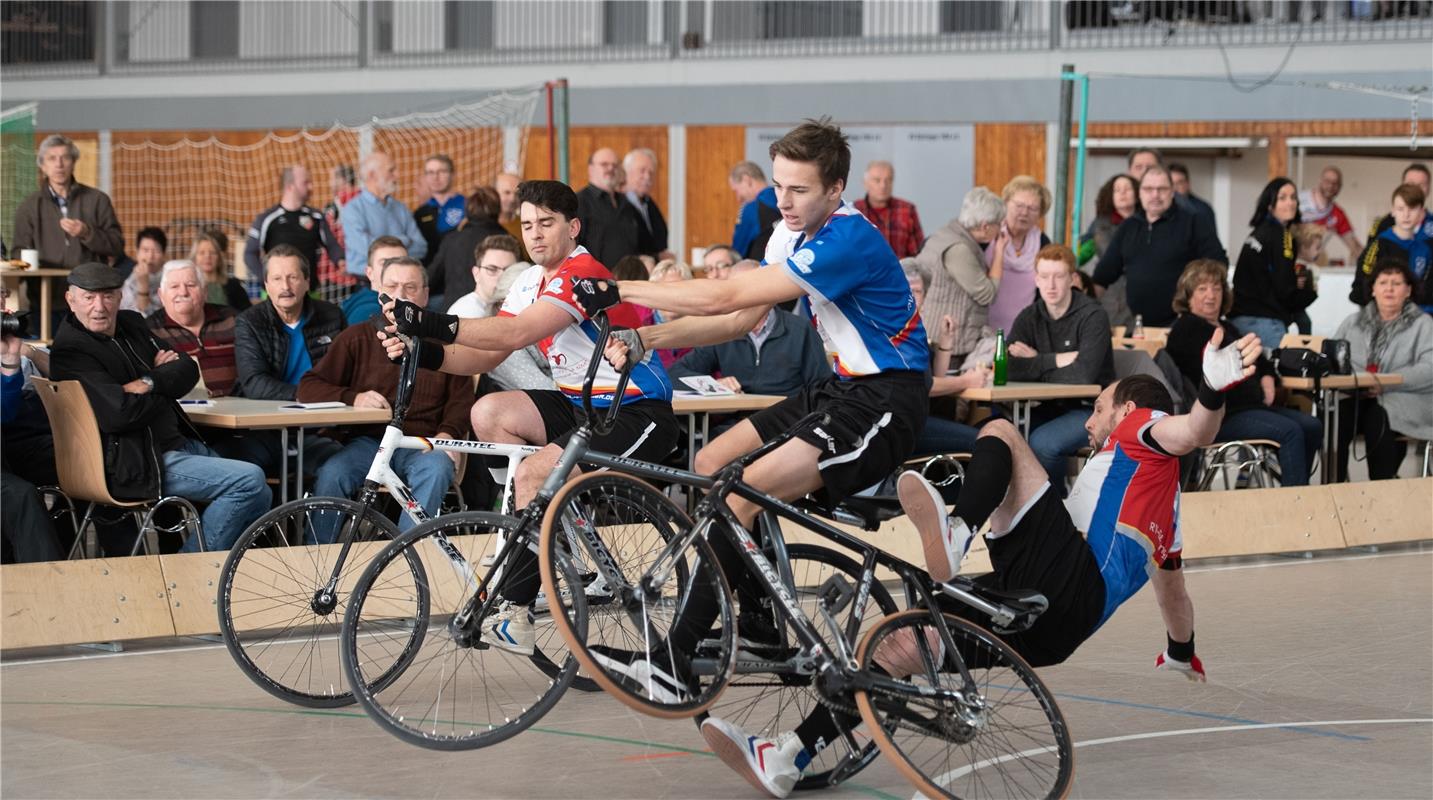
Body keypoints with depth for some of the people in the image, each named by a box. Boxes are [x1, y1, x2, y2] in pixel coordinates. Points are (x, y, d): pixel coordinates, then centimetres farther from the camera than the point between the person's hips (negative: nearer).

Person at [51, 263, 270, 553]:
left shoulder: (131, 323, 12)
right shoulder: (71, 352, -14)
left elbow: (188, 370, 8)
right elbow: (119, 414, -24)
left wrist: (150, 383, -13)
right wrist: (165, 391, -5)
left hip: (180, 442, 10)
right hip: (135, 466, -10)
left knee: (259, 497, 9)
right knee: (250, 480, -19)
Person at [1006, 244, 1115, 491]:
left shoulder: (1093, 317, -13)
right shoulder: (1029, 317, 4)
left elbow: (1083, 374, -26)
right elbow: (1006, 368, -11)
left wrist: (1035, 364, -13)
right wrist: (1057, 360, -18)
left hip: (1090, 408, -5)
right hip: (1050, 409, 5)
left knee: (1041, 442, -29)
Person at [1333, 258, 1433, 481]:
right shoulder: (1354, 322, 22)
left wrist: (1387, 383, -21)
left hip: (1402, 402, -3)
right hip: (1355, 397, 3)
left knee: (1378, 419, -36)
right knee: (1335, 415, -30)